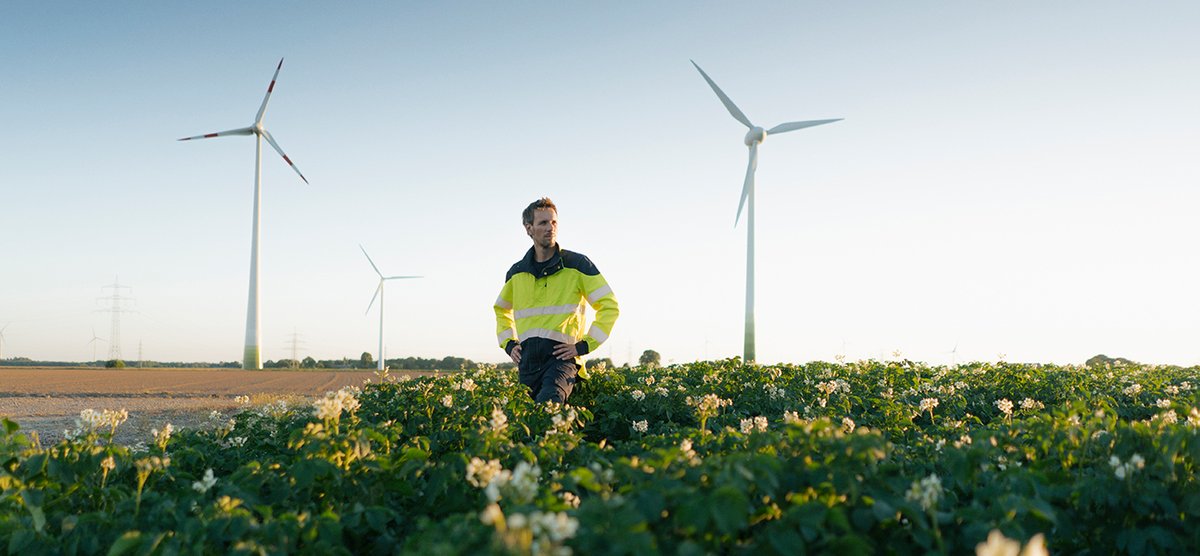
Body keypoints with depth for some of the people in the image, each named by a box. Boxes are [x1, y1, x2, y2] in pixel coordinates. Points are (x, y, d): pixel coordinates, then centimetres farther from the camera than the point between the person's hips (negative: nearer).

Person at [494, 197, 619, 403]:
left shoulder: (577, 264, 1)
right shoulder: (517, 272, 14)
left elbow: (609, 306, 2)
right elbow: (501, 310, 33)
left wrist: (584, 345, -5)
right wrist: (509, 343, 16)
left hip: (562, 356, -5)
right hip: (527, 360, 5)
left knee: (548, 405, -31)